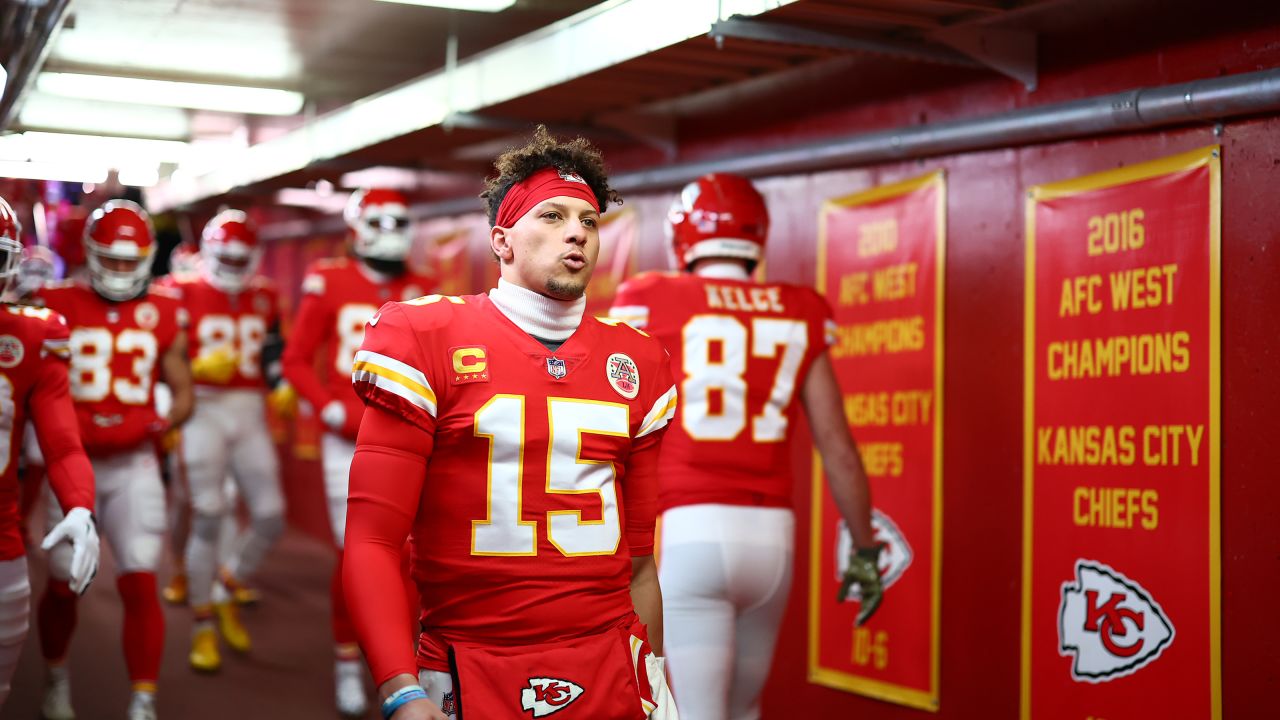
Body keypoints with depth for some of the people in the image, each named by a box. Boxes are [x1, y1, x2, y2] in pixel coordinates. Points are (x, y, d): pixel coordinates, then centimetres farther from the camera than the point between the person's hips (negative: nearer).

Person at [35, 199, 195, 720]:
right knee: (63, 584, 8)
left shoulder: (164, 314, 3)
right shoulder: (58, 306, -1)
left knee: (141, 584, -8)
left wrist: (153, 427, -10)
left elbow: (184, 394, 8)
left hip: (134, 464, 0)